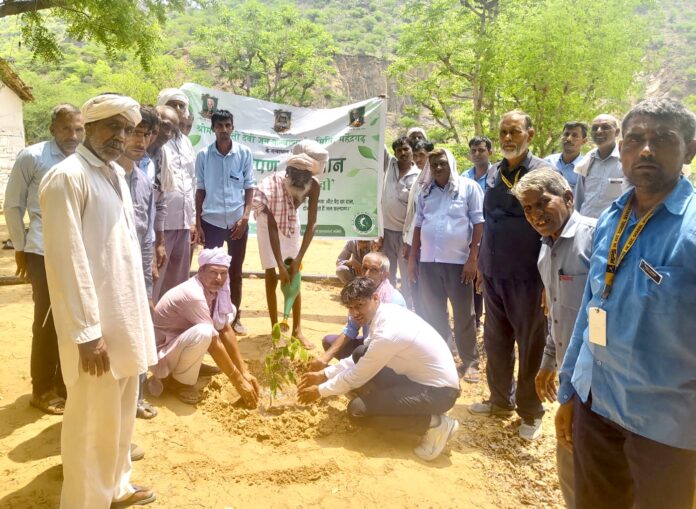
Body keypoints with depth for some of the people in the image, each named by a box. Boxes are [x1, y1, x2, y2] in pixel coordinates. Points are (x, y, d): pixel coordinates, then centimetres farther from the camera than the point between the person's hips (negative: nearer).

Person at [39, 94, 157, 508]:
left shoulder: (116, 173, 10)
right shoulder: (67, 177, -16)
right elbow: (66, 262, -19)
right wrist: (87, 333, -19)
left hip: (126, 315, 9)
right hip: (95, 325, -8)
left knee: (121, 412, 21)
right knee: (93, 420, 6)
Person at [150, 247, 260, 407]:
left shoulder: (215, 289, -5)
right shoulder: (194, 295, -31)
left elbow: (226, 330, -2)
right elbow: (214, 344, -28)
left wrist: (244, 372, -6)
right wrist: (239, 382, -22)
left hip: (180, 338, 9)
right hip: (160, 353, -9)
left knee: (230, 311, 6)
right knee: (203, 333, -37)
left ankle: (192, 364, 9)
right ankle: (179, 381, -9)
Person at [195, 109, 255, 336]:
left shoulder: (244, 153, 0)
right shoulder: (203, 155, 1)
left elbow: (249, 186, 2)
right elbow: (200, 190, 4)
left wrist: (245, 217, -8)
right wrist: (198, 223, 1)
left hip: (237, 221, 1)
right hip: (211, 221, 0)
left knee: (235, 272, 11)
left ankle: (235, 317, 23)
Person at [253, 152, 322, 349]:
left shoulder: (314, 187, -29)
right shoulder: (274, 185, -37)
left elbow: (311, 224, -24)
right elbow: (272, 227, -34)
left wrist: (298, 259, -29)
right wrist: (280, 266, -35)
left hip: (290, 221, 3)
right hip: (268, 221, -3)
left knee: (294, 277, 0)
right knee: (271, 277, -4)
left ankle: (297, 330, 6)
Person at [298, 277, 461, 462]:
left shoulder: (387, 334, -28)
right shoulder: (386, 312, -1)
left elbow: (356, 378, -15)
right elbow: (359, 359, 12)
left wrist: (320, 391, -1)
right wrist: (323, 374, 9)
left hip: (439, 390, -9)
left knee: (357, 409, -13)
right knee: (360, 356, 6)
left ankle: (435, 424, -6)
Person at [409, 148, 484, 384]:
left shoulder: (469, 187, -2)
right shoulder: (425, 192, 12)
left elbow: (479, 223, -5)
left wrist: (472, 258, -11)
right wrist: (412, 259, 11)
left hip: (458, 261, -4)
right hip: (428, 261, 4)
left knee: (464, 314, 5)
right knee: (433, 313, 13)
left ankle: (470, 361, 19)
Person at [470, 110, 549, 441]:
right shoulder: (494, 174, 8)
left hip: (527, 276, -6)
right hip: (493, 274, 6)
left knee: (530, 346, 6)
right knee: (495, 342, 15)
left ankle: (531, 411, 23)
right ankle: (501, 400, 33)